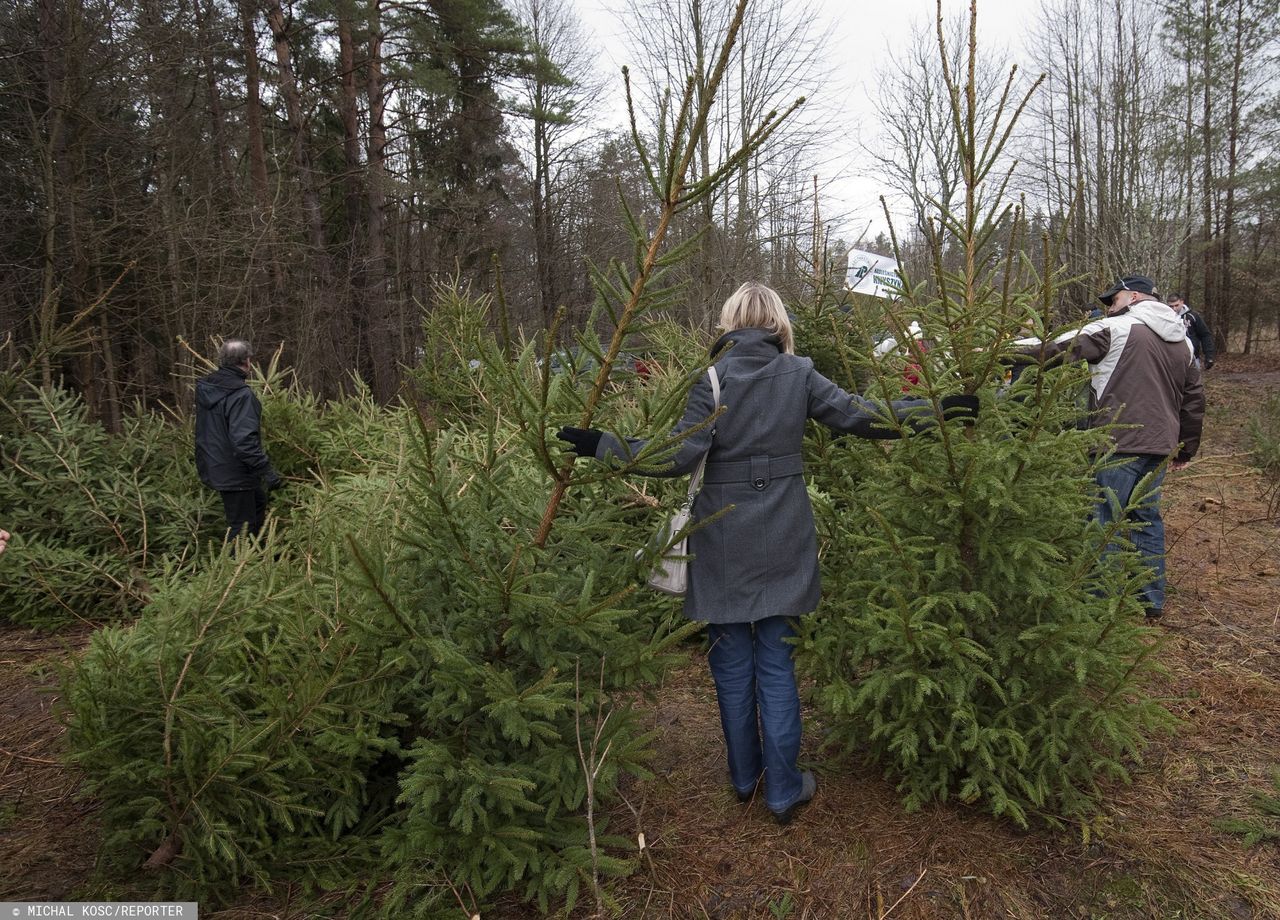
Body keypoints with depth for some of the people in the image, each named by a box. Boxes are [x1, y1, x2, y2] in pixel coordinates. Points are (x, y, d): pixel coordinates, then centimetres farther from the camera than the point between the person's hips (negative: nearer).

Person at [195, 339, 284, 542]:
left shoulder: (204, 388, 4)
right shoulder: (241, 395, -25)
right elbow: (244, 440, -33)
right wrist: (267, 471, -31)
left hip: (213, 468, 9)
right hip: (234, 474, -9)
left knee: (258, 501, 26)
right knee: (240, 526, 3)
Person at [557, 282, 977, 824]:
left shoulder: (712, 378, -8)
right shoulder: (798, 375, -2)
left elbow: (679, 457, -16)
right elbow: (858, 416, -2)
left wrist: (600, 446, -12)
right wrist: (938, 411, 7)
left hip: (724, 540, -2)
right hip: (782, 540, 2)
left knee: (732, 664, 14)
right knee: (776, 662, 11)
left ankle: (744, 777, 29)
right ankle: (784, 790, 19)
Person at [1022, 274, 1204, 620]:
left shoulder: (1116, 328, -7)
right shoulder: (1183, 341, 17)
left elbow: (1057, 349, -12)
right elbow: (1194, 400, 21)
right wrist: (1186, 448, 27)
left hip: (1118, 445, -8)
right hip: (1160, 446, 8)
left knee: (1104, 521, -1)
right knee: (1148, 518, 17)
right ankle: (1153, 601, 25)